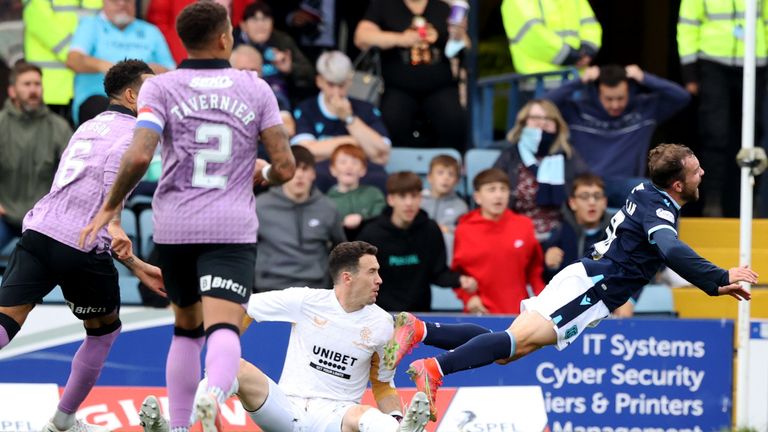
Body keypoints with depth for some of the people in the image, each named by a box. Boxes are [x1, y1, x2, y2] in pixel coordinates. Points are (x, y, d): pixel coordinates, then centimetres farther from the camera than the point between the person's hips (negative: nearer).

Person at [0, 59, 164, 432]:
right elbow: (114, 165, -11)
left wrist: (136, 266, 33)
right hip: (83, 248, -5)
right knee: (104, 329, 20)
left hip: (38, 233, 5)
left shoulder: (88, 127, 28)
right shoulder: (135, 131, 8)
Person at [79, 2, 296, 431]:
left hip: (174, 228, 2)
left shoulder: (161, 88, 0)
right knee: (224, 329, -14)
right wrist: (262, 175, 24)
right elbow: (285, 167, 1)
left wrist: (111, 206, 1)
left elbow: (139, 157, -13)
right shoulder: (255, 89, 4)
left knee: (186, 328, 21)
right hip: (233, 229, -2)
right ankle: (213, 394, -45)